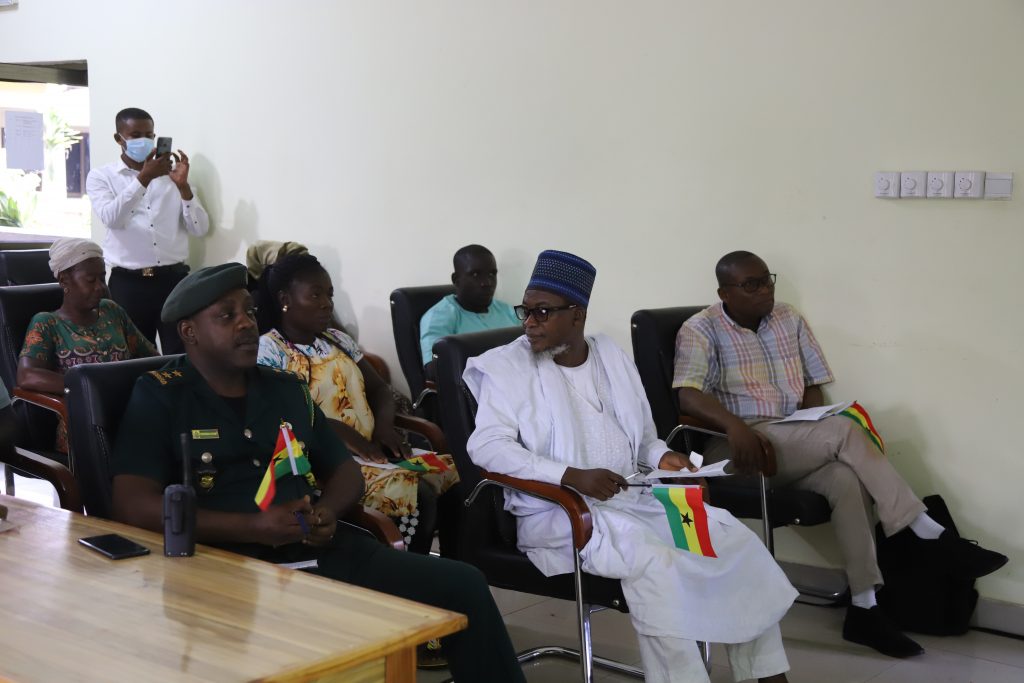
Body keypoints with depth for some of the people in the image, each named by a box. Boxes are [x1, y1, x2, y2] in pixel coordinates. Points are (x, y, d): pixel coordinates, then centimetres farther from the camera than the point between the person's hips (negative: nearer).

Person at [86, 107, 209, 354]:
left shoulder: (171, 173, 12)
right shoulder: (101, 176, 6)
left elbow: (200, 229, 3)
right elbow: (111, 218, -15)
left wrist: (183, 186, -11)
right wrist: (144, 178, -24)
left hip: (174, 279, 2)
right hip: (128, 283, -1)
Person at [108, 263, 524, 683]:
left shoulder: (286, 388, 18)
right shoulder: (160, 397, 1)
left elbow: (346, 470, 24)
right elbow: (132, 506, -11)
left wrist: (327, 511, -2)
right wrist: (253, 527, -18)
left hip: (322, 551, 6)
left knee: (464, 586, -9)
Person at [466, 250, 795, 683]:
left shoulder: (611, 356, 13)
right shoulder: (506, 365, -4)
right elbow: (486, 446, -16)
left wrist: (663, 457, -4)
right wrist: (572, 477, -26)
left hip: (633, 497, 6)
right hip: (559, 511, -6)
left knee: (733, 537, -9)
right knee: (653, 560, -32)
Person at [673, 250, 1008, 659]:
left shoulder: (790, 321, 13)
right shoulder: (700, 331, -3)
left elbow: (812, 388, 13)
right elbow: (687, 396, -17)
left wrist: (816, 440, -7)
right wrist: (736, 427, -34)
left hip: (797, 447, 5)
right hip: (736, 449, -5)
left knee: (847, 478, -28)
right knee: (844, 431, -27)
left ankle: (864, 607, -24)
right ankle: (927, 536, -19)